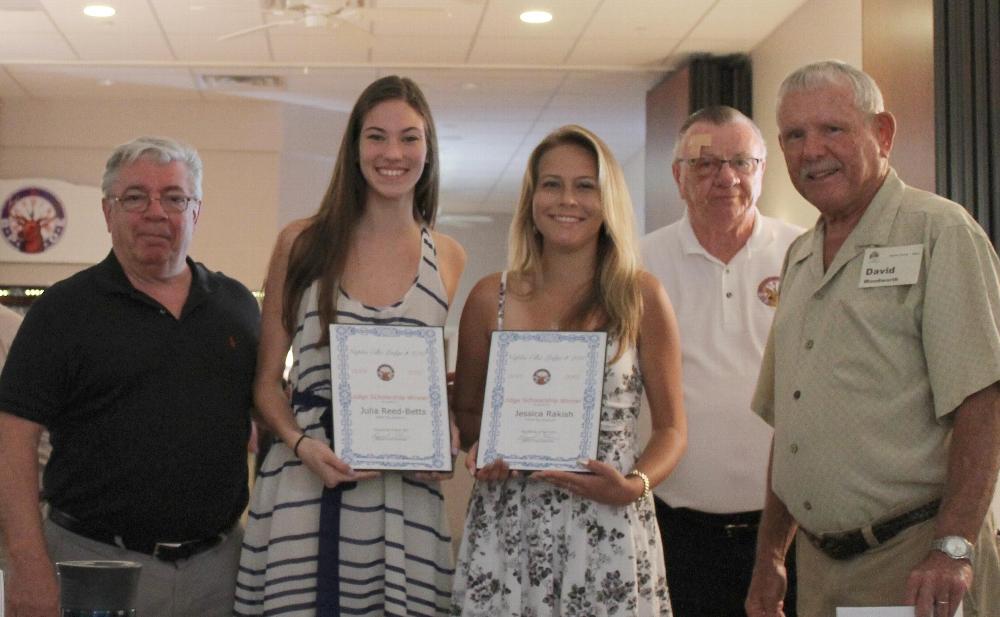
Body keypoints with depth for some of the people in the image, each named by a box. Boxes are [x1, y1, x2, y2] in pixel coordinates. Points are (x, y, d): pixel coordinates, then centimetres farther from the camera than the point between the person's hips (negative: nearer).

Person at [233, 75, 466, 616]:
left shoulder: (449, 259, 8)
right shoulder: (302, 242, 4)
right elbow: (266, 380, 6)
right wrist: (301, 443, -11)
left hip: (408, 492, 1)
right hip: (306, 484, -1)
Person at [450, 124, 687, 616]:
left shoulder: (640, 297, 1)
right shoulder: (490, 298, 5)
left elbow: (671, 427, 4)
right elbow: (467, 412, 14)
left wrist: (635, 485, -13)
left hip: (609, 530, -1)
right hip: (506, 529, 1)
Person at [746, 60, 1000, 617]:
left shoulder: (938, 231, -7)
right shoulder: (800, 257, 15)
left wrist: (954, 547, -23)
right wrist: (769, 558, 15)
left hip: (917, 564, -6)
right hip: (819, 563, 7)